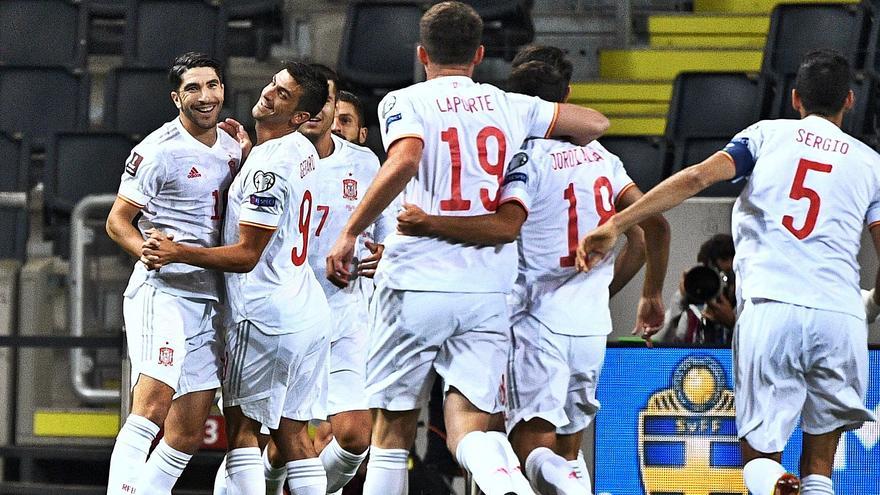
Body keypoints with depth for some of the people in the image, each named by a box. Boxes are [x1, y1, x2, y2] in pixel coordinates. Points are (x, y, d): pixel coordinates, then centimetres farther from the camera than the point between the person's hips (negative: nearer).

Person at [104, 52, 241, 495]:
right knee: (152, 405, -24)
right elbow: (117, 221, -4)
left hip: (208, 300, 8)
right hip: (161, 292, -8)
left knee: (188, 434, 6)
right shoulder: (158, 151, -6)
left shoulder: (232, 149, 15)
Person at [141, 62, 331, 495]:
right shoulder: (303, 151, 10)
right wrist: (246, 153, 22)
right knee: (292, 433, 9)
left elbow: (246, 255, -17)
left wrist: (177, 253, -15)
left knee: (241, 426, -3)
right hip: (308, 311, 9)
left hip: (265, 315, -9)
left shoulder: (269, 168, -18)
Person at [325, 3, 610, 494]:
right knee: (467, 429, -3)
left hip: (416, 286, -2)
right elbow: (595, 124, 14)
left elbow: (404, 161, -20)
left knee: (393, 430, 11)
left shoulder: (404, 103, 0)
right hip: (489, 292, 2)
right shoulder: (511, 107, 11)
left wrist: (349, 234, -14)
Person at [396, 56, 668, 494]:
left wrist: (428, 224, -29)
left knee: (534, 449, -10)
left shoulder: (526, 159, -10)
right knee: (568, 447, 18)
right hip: (592, 326, 6)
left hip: (538, 323, -6)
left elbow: (506, 227, -28)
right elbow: (655, 224, 11)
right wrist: (652, 295, 24)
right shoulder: (599, 156, 10)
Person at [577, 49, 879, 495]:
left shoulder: (768, 134, 13)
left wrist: (614, 225, -1)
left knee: (759, 452, 5)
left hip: (770, 309, -1)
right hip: (841, 314, 1)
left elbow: (697, 177, 0)